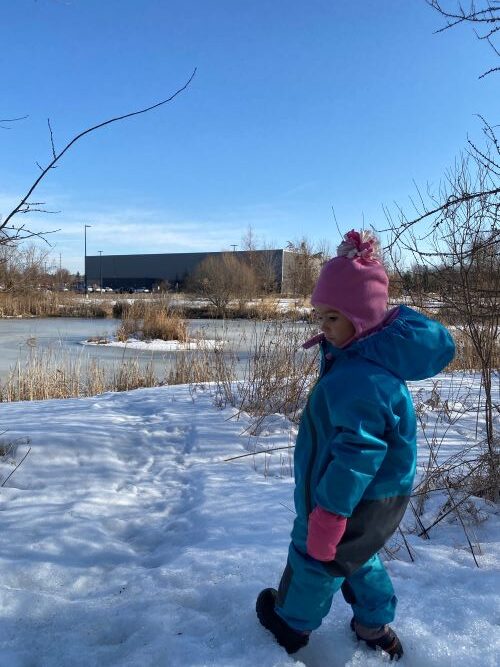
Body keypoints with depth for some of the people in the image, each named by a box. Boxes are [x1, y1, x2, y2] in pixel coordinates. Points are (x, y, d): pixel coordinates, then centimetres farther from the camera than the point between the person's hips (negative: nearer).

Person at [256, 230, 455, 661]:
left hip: (354, 501, -9)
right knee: (357, 557, 31)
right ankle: (375, 625, 49)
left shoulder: (359, 378, -35)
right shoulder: (379, 353, -4)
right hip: (380, 495, 9)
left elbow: (356, 455, -32)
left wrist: (328, 513, -25)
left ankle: (292, 623, 44)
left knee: (316, 557, 17)